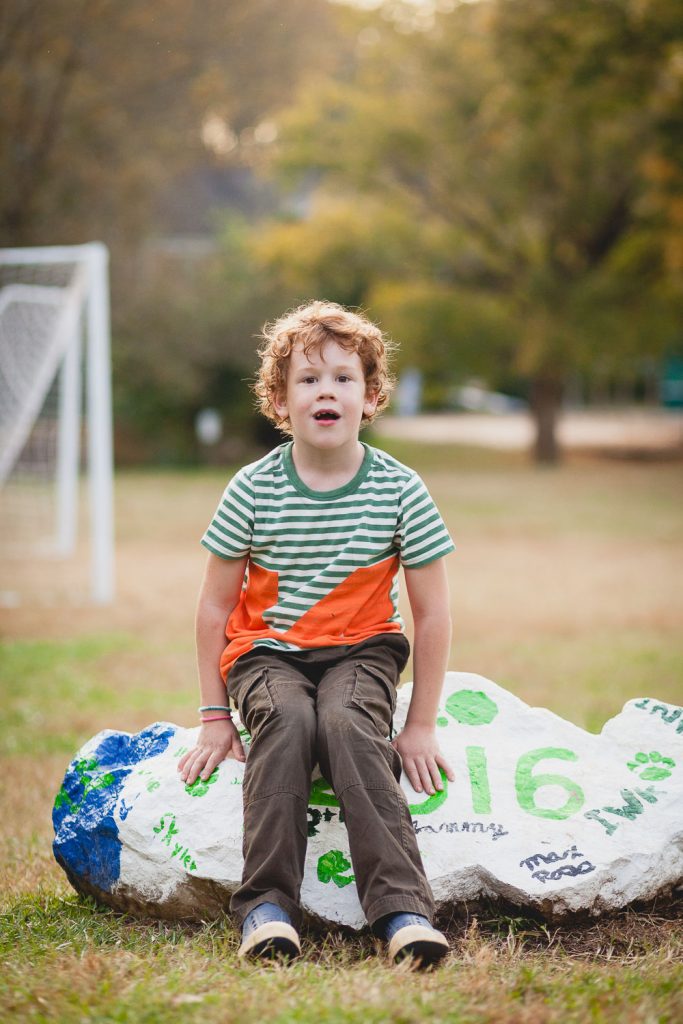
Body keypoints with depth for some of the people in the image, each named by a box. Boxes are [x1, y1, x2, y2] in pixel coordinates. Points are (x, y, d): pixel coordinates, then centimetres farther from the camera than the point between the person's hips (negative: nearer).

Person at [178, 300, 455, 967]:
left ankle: (401, 906, -40)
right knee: (287, 719, -33)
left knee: (347, 724, -33)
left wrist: (421, 726, -3)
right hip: (267, 651, 1)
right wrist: (215, 718, 2)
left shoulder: (401, 492, -9)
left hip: (360, 650, 0)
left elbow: (432, 613, -2)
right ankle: (267, 902, -34)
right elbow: (215, 606, 2)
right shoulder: (252, 491, -8)